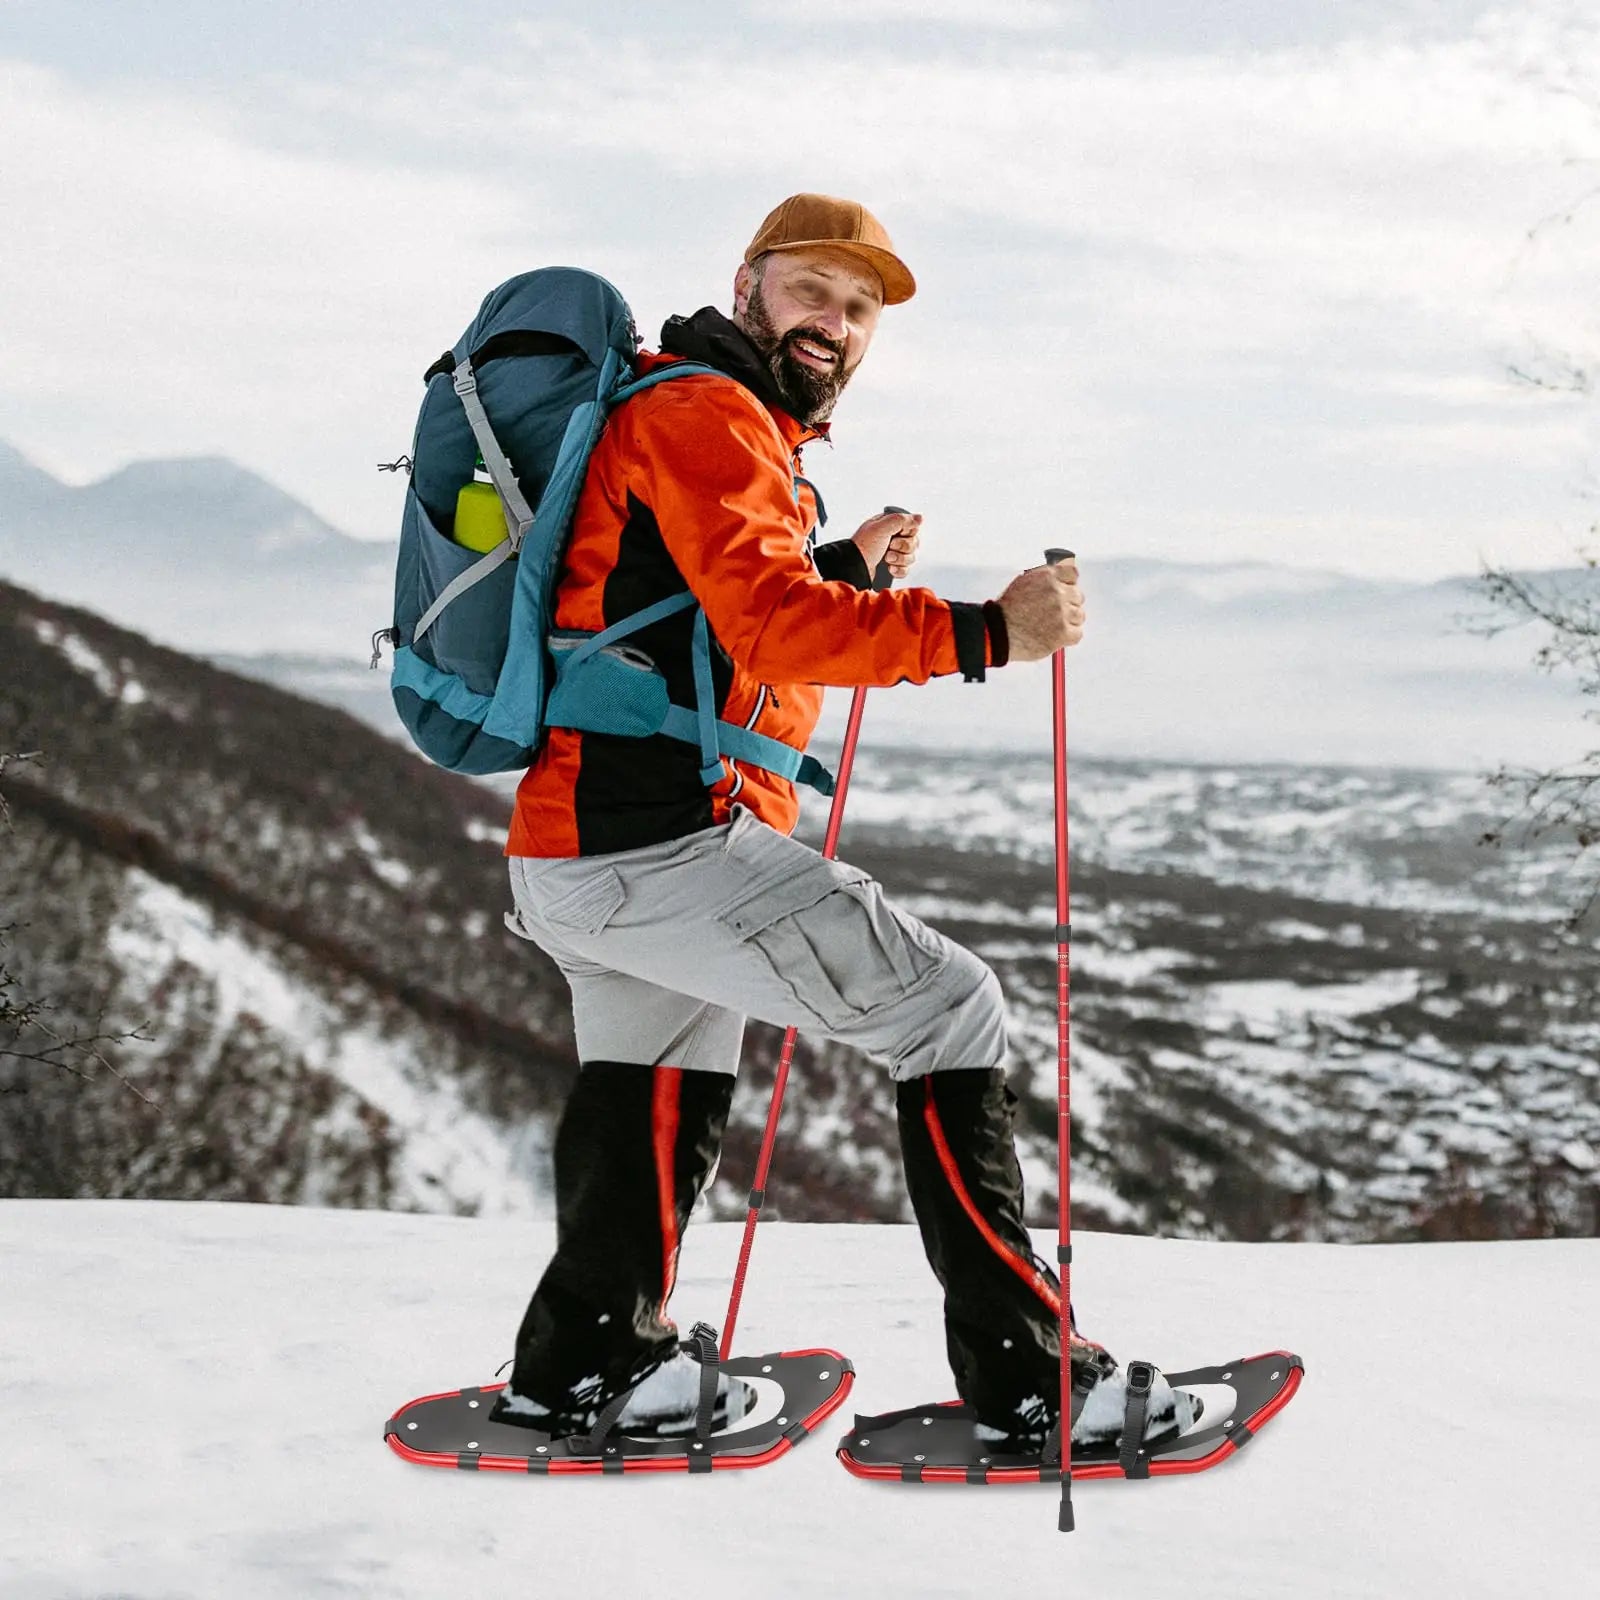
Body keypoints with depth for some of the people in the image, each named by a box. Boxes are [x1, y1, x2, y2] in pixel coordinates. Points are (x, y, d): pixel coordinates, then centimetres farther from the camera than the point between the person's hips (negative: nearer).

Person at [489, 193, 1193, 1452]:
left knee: (664, 1074, 31)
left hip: (573, 851, 11)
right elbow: (767, 626, -24)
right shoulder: (703, 413, -8)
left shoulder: (725, 427, 24)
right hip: (659, 838, -11)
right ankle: (1024, 1371, -3)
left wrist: (844, 575, 26)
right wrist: (981, 632, -29)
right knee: (949, 1011, -5)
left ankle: (583, 1364, 42)